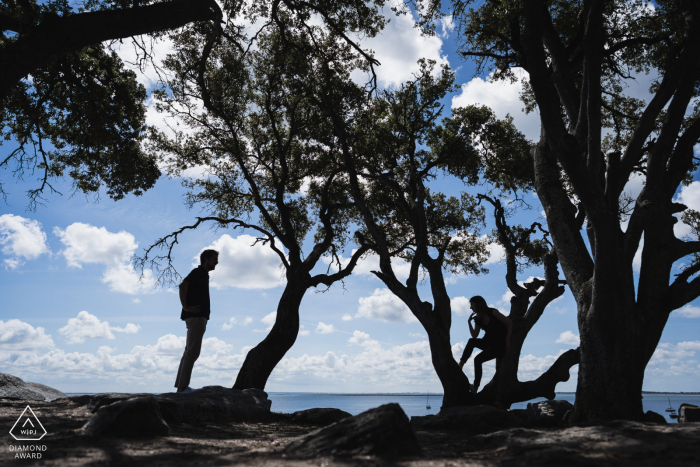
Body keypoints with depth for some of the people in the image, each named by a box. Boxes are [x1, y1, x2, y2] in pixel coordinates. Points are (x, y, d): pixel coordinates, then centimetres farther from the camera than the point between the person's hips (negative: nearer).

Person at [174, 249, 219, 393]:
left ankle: (181, 385, 15)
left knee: (190, 351, 11)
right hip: (196, 317, -10)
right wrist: (186, 307, -21)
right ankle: (182, 386, -10)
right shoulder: (198, 272, -7)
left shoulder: (203, 274, 22)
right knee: (192, 352, -11)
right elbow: (183, 286, -22)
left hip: (198, 318, 10)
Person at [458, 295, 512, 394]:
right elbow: (474, 336, 4)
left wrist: (507, 340, -14)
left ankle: (476, 387, -16)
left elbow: (510, 323, -10)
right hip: (490, 343, 6)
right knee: (471, 341, -19)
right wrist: (469, 322, -7)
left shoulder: (492, 312, -12)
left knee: (478, 359, -20)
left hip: (500, 345, -6)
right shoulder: (478, 319, 8)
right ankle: (460, 366, -24)